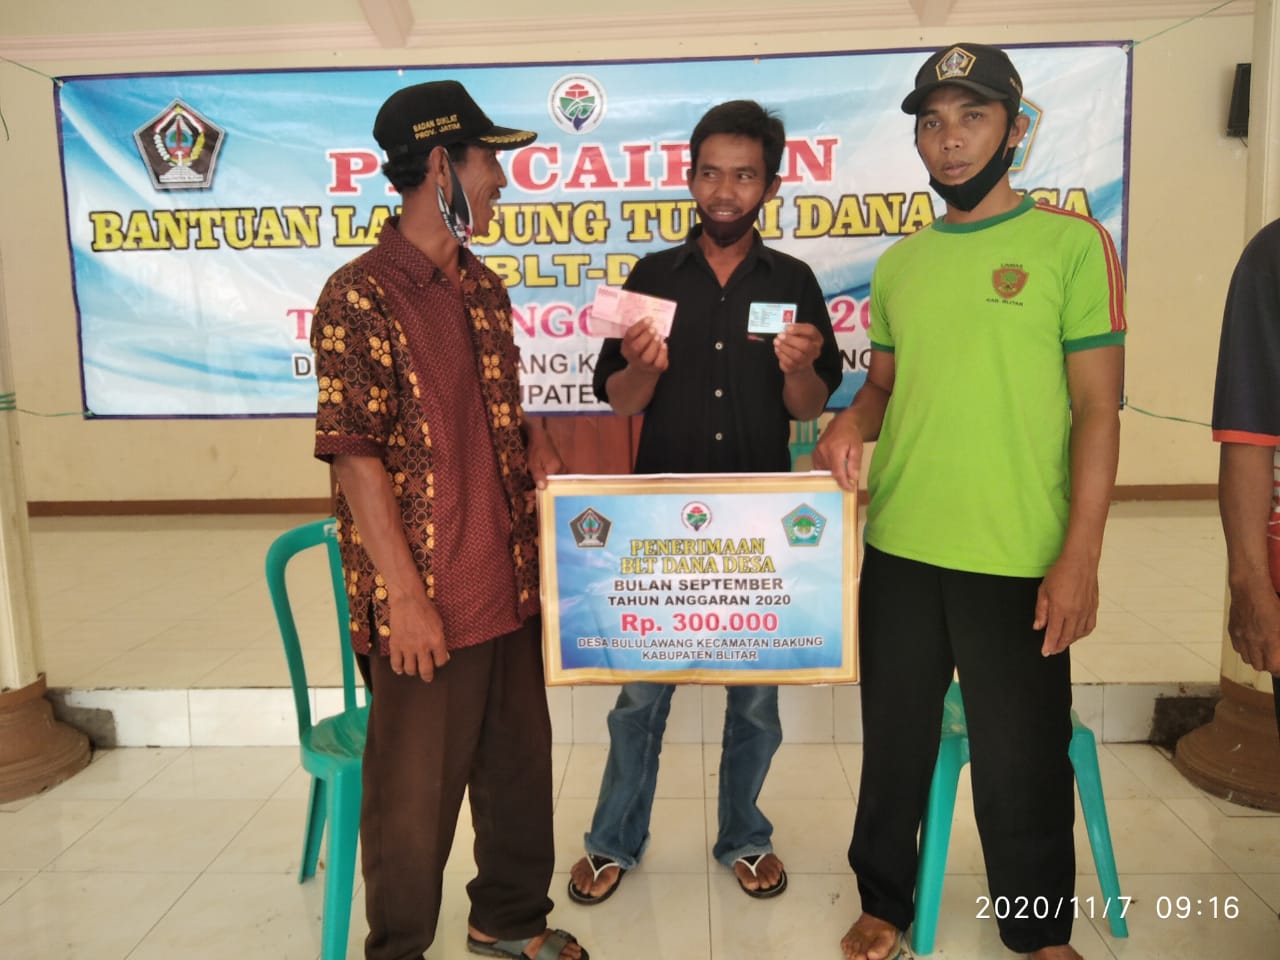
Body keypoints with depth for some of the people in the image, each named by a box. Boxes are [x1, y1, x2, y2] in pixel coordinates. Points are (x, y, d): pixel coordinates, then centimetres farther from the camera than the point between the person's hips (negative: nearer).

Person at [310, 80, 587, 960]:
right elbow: (355, 454, -16)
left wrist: (536, 440, 5)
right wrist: (405, 594, -18)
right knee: (416, 792, 9)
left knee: (520, 764, 20)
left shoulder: (484, 287, 11)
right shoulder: (360, 297, -12)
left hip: (511, 582, 8)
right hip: (425, 599, -7)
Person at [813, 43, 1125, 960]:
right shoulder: (898, 263, 9)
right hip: (898, 551, 4)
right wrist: (852, 420, -6)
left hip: (1019, 561, -4)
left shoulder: (1072, 243, -3)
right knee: (896, 740, 16)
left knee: (1021, 759, 9)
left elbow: (1097, 409, -7)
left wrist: (1079, 558, -13)